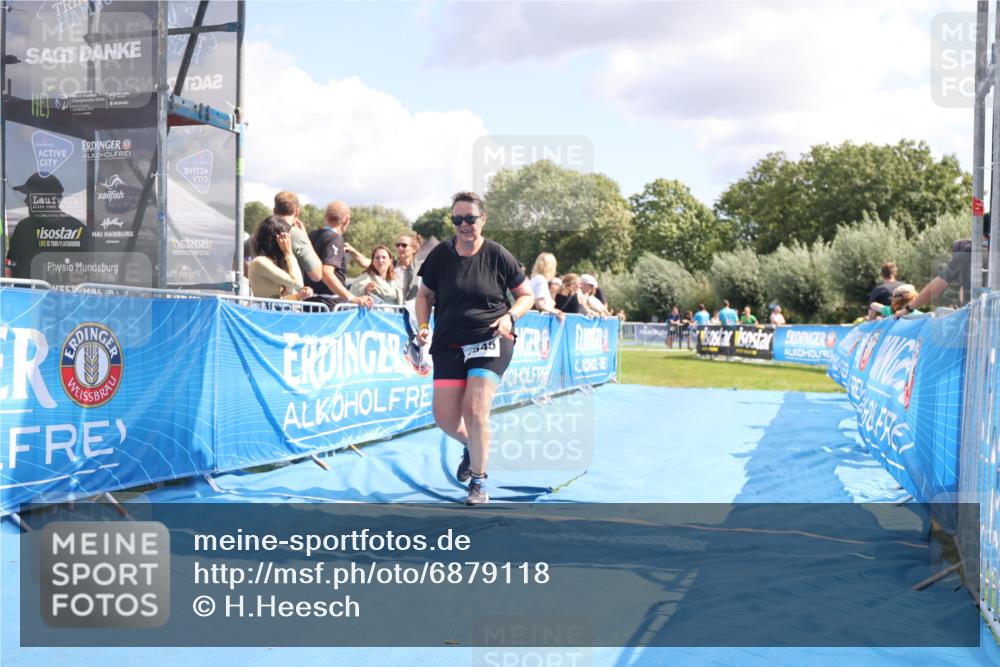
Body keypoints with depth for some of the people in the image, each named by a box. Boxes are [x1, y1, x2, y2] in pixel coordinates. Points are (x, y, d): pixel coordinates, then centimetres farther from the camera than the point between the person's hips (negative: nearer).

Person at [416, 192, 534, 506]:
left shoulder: (497, 255, -3)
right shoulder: (441, 255, 2)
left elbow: (527, 295, 5)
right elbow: (424, 295, 13)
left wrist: (509, 316, -13)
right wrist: (423, 326, -4)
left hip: (491, 341, -3)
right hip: (449, 344, 3)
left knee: (475, 408, -17)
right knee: (444, 417, -2)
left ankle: (478, 482, 3)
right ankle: (472, 446, 35)